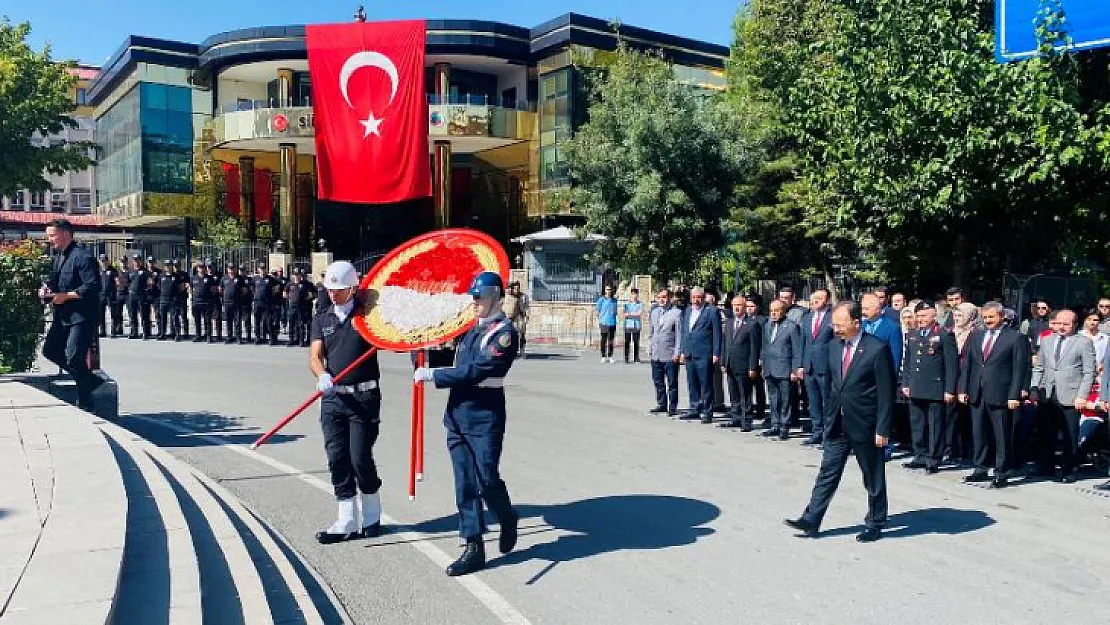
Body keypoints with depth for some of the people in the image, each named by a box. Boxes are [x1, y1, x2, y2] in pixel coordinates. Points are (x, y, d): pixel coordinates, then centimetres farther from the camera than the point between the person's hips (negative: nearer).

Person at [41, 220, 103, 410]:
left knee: (73, 357, -12)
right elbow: (53, 278, 28)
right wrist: (46, 287, 5)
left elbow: (93, 286, -24)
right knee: (50, 350, 14)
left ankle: (85, 402, 1)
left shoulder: (83, 257, -16)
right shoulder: (57, 257, 14)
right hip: (63, 316, 10)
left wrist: (66, 296, -21)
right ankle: (90, 380, 22)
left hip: (82, 316, -10)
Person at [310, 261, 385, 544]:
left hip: (364, 396, -4)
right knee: (337, 459, 3)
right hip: (333, 397, 4)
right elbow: (315, 356, 1)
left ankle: (371, 517, 17)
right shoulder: (322, 319, 12)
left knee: (360, 458, -4)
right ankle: (347, 523, 12)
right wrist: (322, 375, -20)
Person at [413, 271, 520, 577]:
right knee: (465, 484, 7)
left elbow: (475, 372, -20)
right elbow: (457, 362, 22)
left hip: (485, 418, -7)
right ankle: (474, 548, 14)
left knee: (486, 480, -2)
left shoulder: (504, 332, -11)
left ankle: (508, 519, 29)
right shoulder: (472, 328, 14)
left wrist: (432, 374, -17)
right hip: (457, 416, 7)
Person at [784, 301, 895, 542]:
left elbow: (886, 392, -13)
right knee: (827, 473, 7)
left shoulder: (878, 348, -13)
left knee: (873, 478, 10)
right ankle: (811, 521, 10)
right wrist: (828, 417, 13)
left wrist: (882, 429, -14)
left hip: (865, 425, -5)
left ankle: (875, 524, 24)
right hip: (837, 424, 6)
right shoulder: (834, 347, 6)